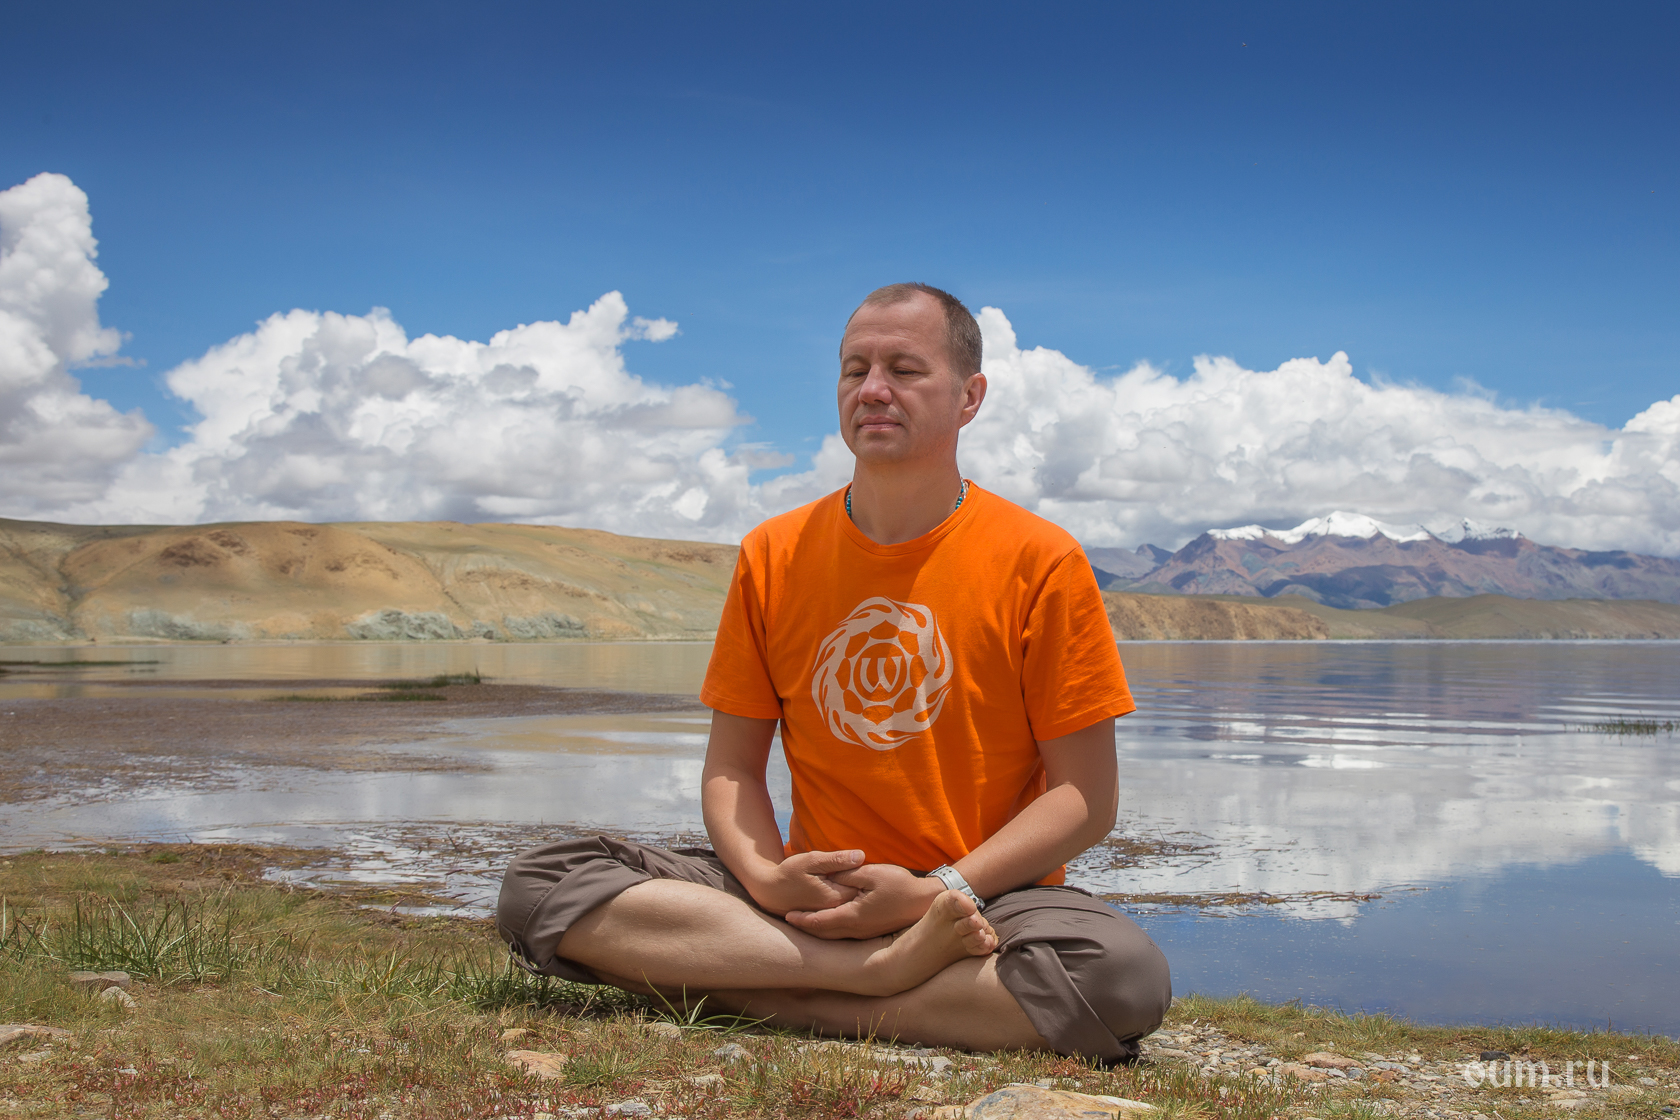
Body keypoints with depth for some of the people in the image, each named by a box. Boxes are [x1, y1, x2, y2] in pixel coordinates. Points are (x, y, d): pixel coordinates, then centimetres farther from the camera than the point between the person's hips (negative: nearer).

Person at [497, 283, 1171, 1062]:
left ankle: (760, 996, -23)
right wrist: (765, 877, -16)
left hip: (985, 899, -2)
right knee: (538, 887, -17)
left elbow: (1085, 797, -5)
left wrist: (941, 892, -19)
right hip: (810, 899, 3)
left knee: (1126, 975, -36)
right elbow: (731, 769, 7)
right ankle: (883, 969, -24)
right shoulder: (772, 557, 6)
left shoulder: (1040, 562, -4)